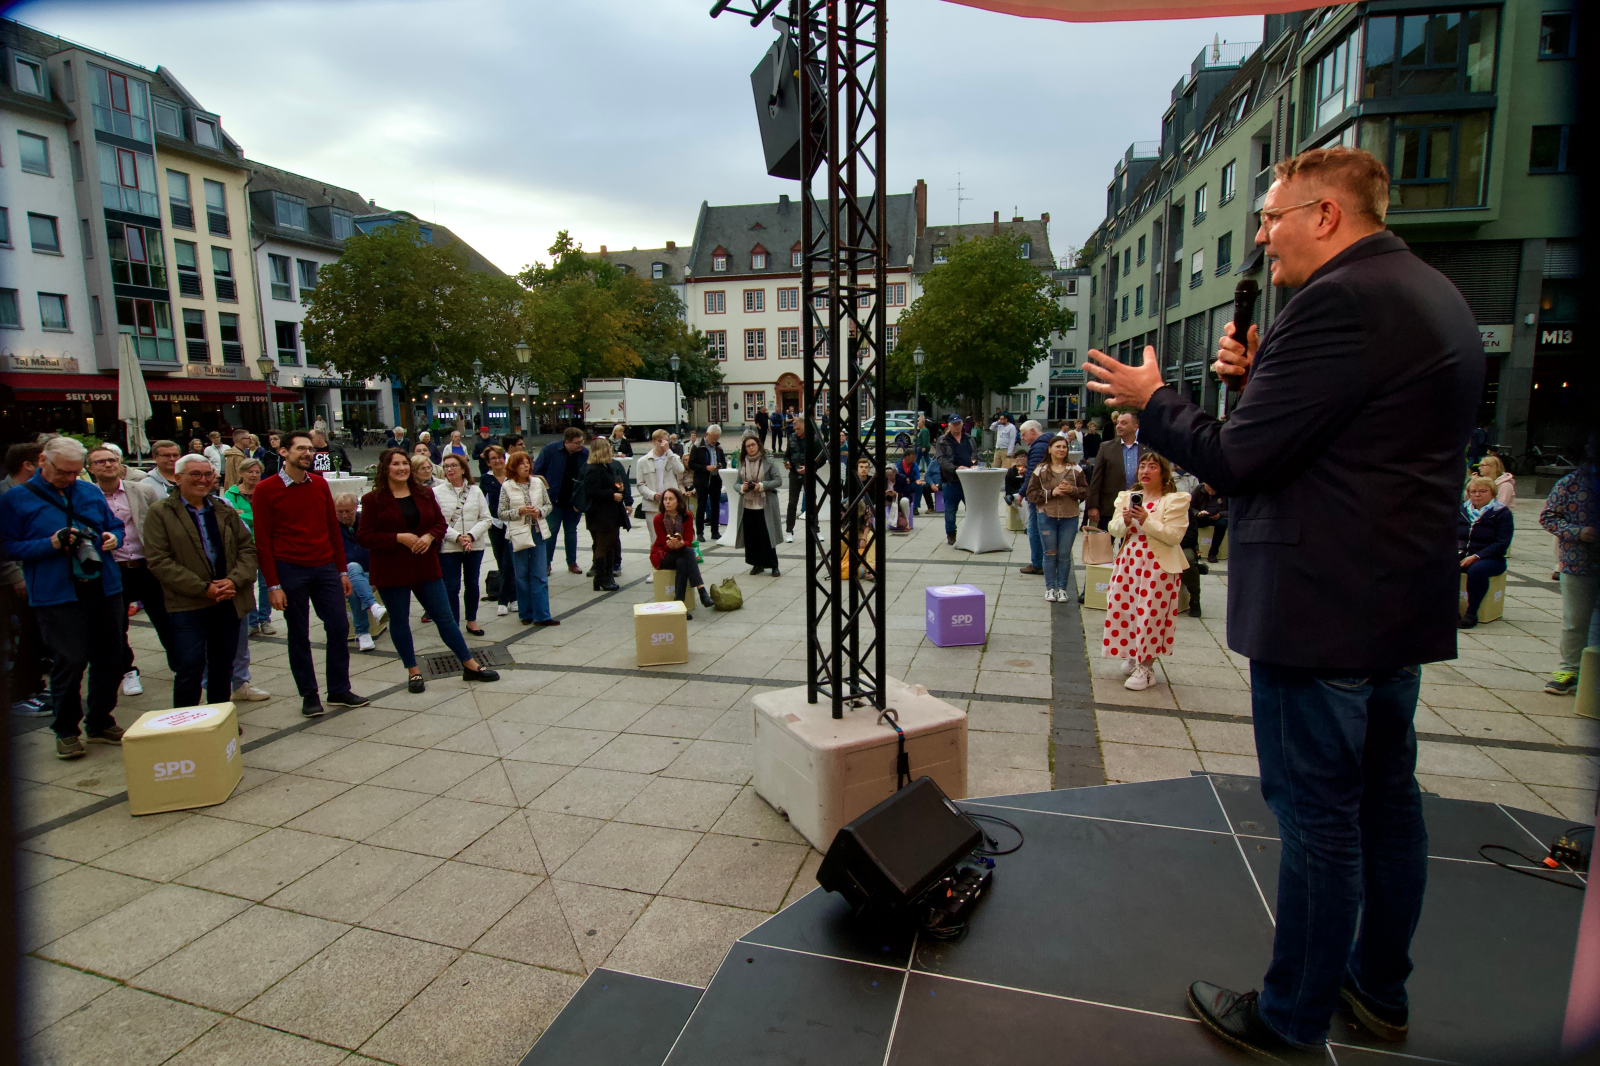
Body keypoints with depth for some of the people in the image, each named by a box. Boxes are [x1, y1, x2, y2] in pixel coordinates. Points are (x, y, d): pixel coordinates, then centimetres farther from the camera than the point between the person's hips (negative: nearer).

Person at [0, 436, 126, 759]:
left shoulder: (91, 492, 11)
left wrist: (113, 538, -3)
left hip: (105, 588, 4)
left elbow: (115, 525, 20)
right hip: (57, 596, -4)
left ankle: (100, 723, 25)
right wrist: (51, 544, -18)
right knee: (69, 662, -3)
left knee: (110, 659, 10)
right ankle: (65, 731, 15)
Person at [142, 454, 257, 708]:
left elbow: (248, 547, 9)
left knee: (223, 667, 11)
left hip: (229, 601, 4)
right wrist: (203, 588, -15)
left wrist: (234, 580, -9)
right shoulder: (160, 512, -1)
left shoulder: (225, 510, 13)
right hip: (188, 605, -4)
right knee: (190, 668, -6)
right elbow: (159, 561, -8)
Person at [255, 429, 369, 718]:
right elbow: (263, 541, -5)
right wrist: (273, 585, -8)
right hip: (290, 571, -3)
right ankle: (309, 695, 19)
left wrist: (342, 570, 8)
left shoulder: (320, 485, 8)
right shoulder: (265, 490, -4)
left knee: (339, 628, 3)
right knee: (299, 636, 7)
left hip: (325, 568, 4)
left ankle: (339, 690, 17)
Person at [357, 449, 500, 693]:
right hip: (391, 572, -3)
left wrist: (430, 536, -12)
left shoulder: (425, 493, 4)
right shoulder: (373, 499, -7)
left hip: (426, 567, 3)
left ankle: (470, 665, 14)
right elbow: (363, 536, -10)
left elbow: (440, 523, 9)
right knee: (399, 622, 9)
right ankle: (413, 672, 23)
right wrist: (399, 538, -19)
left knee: (444, 617, 7)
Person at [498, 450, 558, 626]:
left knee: (540, 576, 2)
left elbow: (548, 505, 9)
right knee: (522, 576, 7)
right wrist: (520, 511, -17)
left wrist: (540, 511, -11)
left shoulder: (538, 482, 3)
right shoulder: (506, 487, -3)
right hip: (518, 535, -2)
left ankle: (542, 615, 5)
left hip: (537, 533, 2)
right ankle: (526, 614, 20)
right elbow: (501, 513, -3)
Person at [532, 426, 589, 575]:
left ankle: (572, 562, 24)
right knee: (551, 531, 6)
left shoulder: (585, 453, -7)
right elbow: (537, 471, -5)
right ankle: (546, 563, 17)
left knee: (571, 531, 14)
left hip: (574, 501, 2)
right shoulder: (550, 449, -11)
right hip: (554, 500, -2)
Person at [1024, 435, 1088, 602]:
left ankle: (1062, 588, 14)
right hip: (1047, 516, -1)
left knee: (1065, 554, 4)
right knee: (1050, 553, 5)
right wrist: (1051, 493, -13)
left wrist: (1072, 490, -14)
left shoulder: (1075, 469, 4)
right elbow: (1031, 493, -2)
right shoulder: (1040, 470, 1)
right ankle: (1050, 588, 15)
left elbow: (1085, 491, 6)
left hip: (1069, 517, 1)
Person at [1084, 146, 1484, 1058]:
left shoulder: (1341, 301, -18)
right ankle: (1380, 989, 37)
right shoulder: (1434, 296, 14)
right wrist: (1262, 378, 7)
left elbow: (1237, 459, -20)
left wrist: (1152, 400, -4)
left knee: (1317, 813, 2)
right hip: (1402, 601, 10)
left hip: (1321, 607, -10)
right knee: (1387, 800, 19)